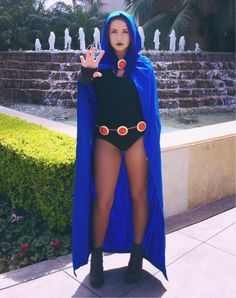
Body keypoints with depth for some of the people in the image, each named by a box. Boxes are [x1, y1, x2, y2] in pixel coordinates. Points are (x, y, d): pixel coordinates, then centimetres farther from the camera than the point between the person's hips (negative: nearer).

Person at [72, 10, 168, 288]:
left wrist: (152, 139, 2)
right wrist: (86, 71, -42)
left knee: (139, 194, 7)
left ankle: (137, 253, 24)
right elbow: (85, 87, -19)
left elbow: (151, 105, 8)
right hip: (106, 139, -1)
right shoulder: (100, 63, 3)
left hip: (137, 137, 1)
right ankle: (96, 257, 16)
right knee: (103, 200, -2)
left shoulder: (143, 65, 6)